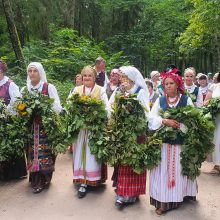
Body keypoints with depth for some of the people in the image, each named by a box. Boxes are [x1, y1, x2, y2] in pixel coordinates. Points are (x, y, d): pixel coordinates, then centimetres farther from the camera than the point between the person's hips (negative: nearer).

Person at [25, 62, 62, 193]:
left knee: (44, 153, -5)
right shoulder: (25, 89, 10)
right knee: (32, 152, 5)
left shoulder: (49, 87, -3)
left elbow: (57, 108, -5)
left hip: (45, 126, -4)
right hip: (30, 127, 4)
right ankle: (35, 179, 18)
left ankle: (42, 180, 5)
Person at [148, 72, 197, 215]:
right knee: (163, 170, 0)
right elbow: (152, 117, -2)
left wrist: (179, 125, -17)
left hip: (181, 140, -1)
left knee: (178, 169, 4)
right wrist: (165, 121, -17)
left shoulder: (186, 100, 3)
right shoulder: (160, 100, 8)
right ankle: (163, 201, 7)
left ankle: (179, 196, 17)